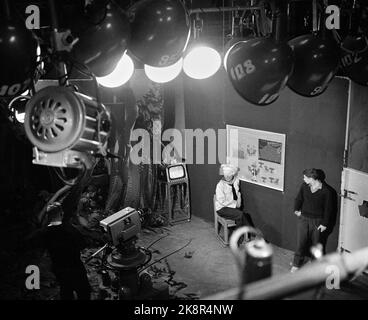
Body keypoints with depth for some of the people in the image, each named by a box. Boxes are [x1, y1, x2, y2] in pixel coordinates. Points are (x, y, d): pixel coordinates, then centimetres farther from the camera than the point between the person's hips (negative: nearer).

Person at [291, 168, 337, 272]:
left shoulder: (327, 191, -17)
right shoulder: (304, 186, -2)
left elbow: (329, 209, -12)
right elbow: (299, 198, 14)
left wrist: (325, 224, -11)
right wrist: (296, 209, 4)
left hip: (318, 222, -4)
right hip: (304, 219, 4)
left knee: (317, 244, 10)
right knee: (301, 243, 8)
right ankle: (297, 264, 24)